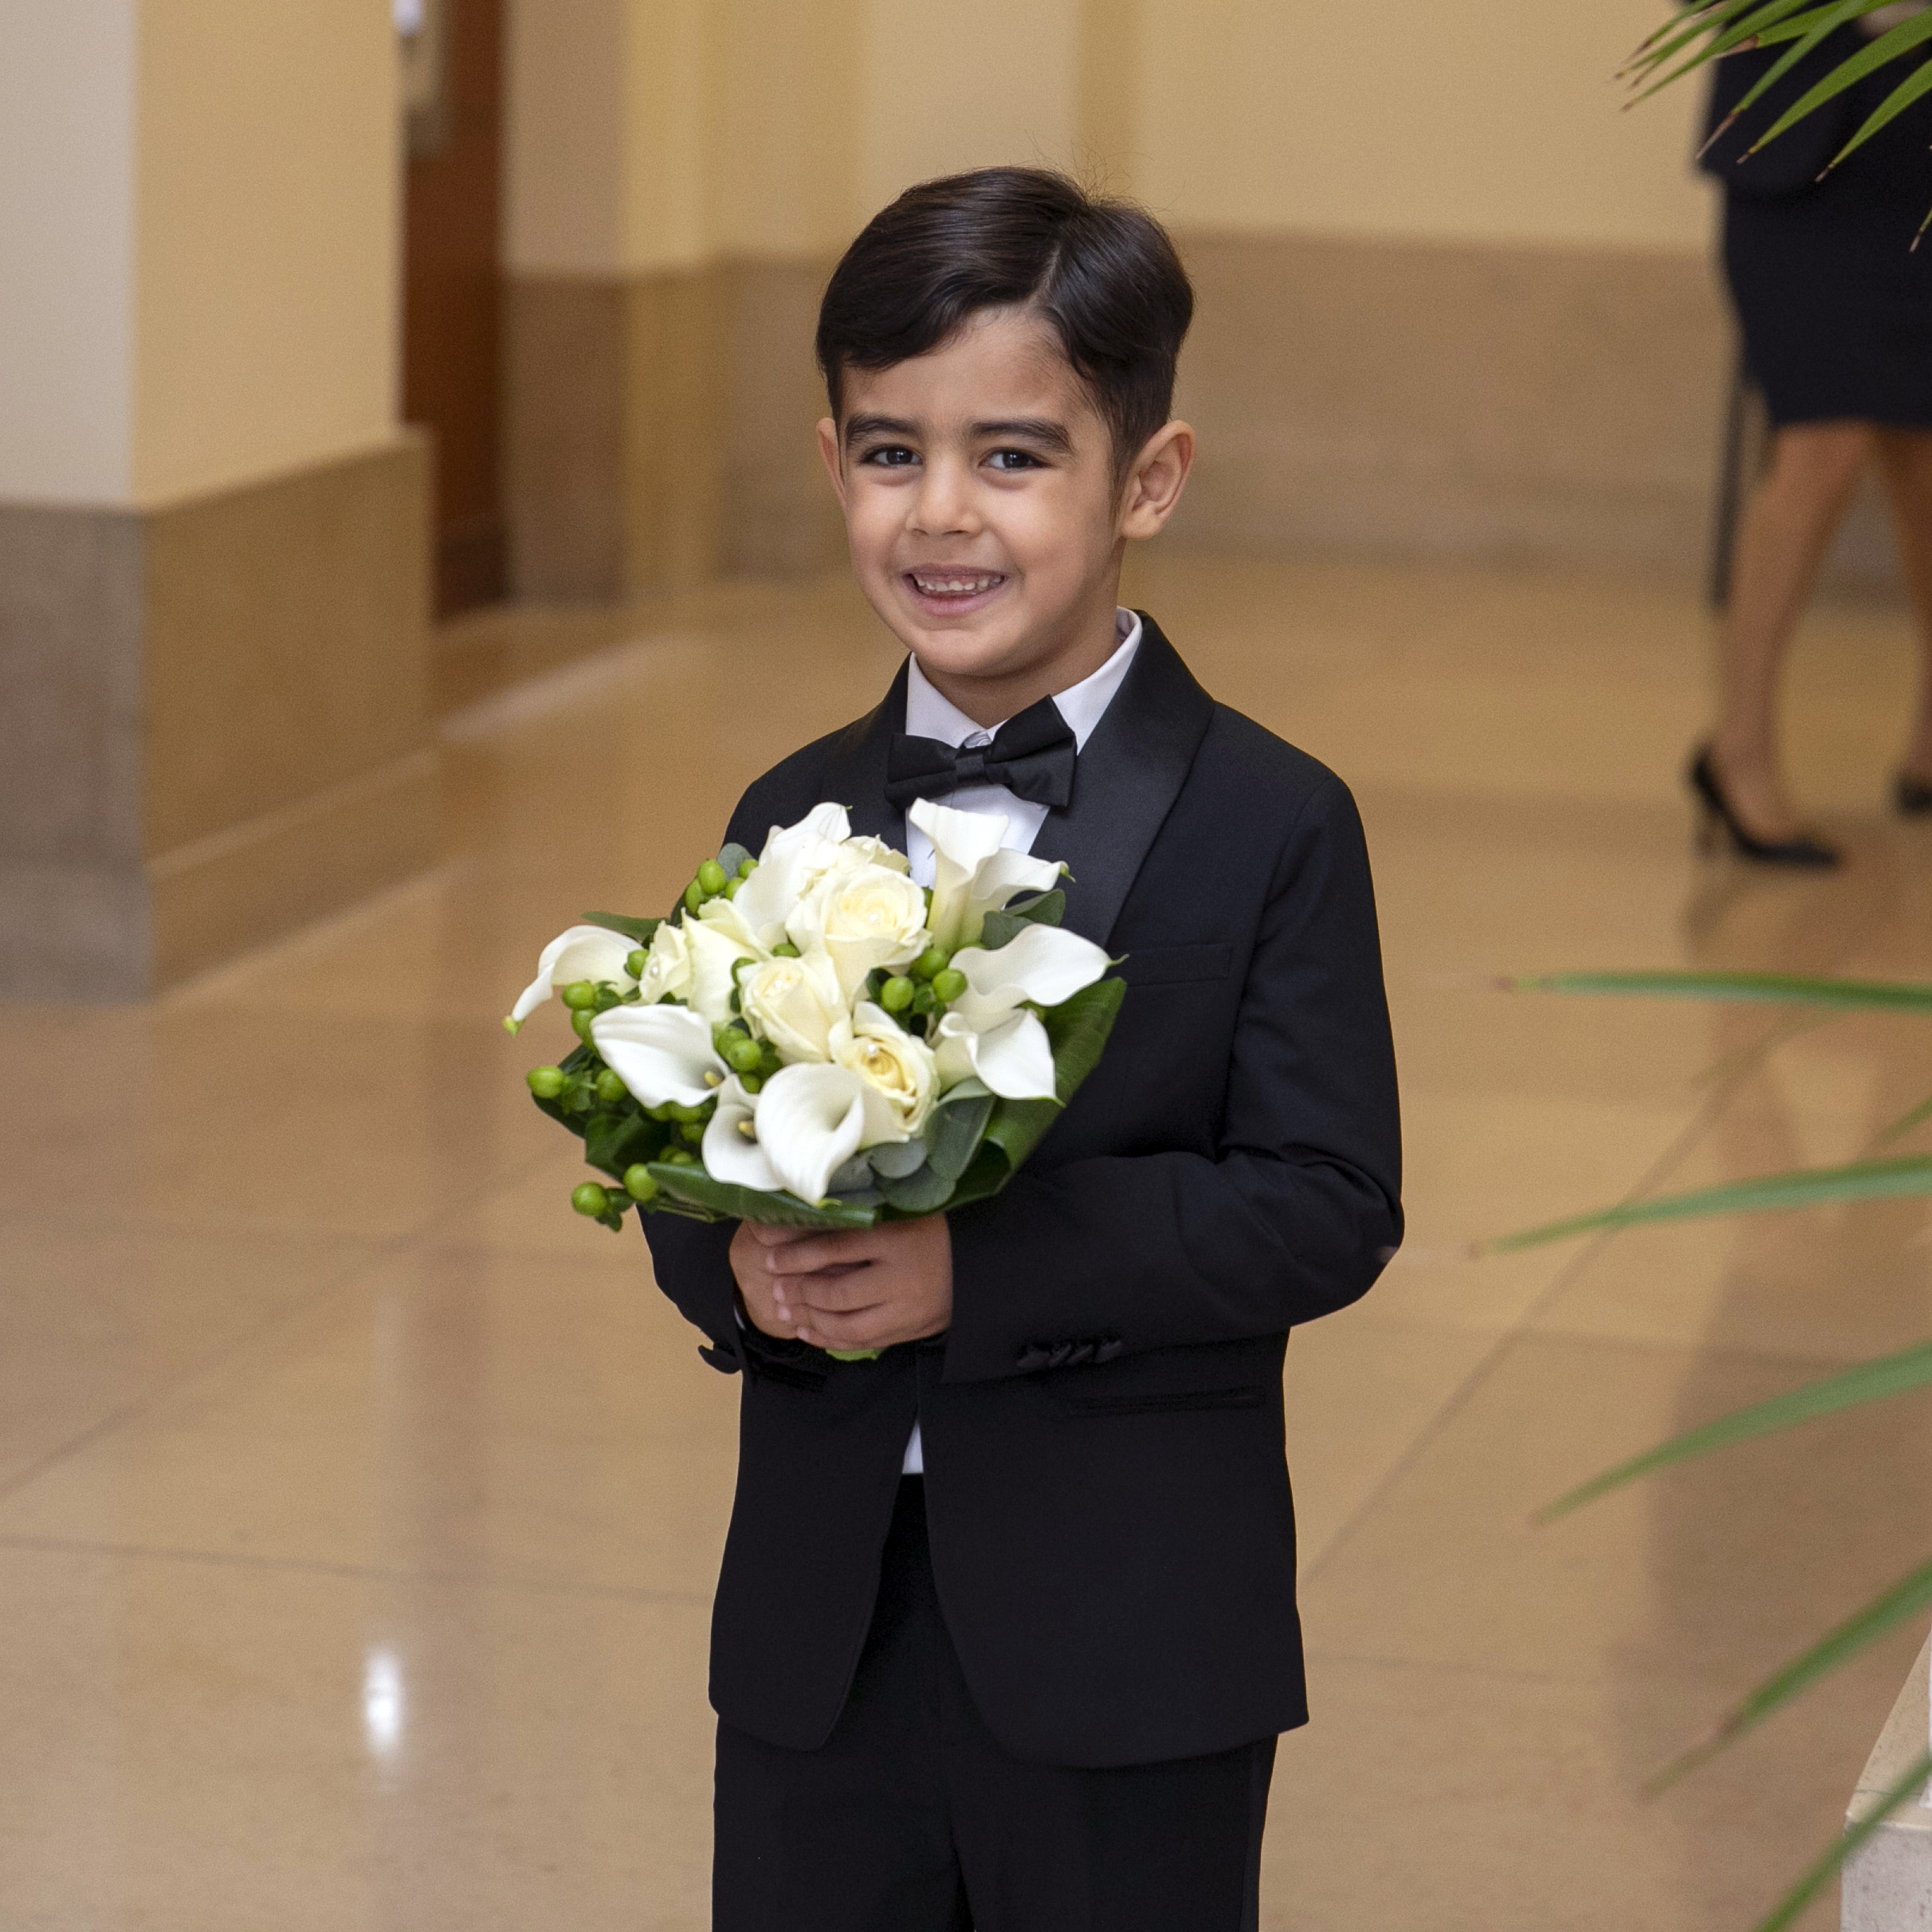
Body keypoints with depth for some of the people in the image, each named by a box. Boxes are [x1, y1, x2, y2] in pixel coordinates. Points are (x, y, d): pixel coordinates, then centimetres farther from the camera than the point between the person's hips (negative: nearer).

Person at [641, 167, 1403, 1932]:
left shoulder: (1272, 827, -8)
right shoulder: (790, 824, 6)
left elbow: (1330, 1204, -15)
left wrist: (982, 1266, -24)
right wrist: (736, 1265, -17)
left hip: (1129, 1656, -4)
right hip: (817, 1634, 4)